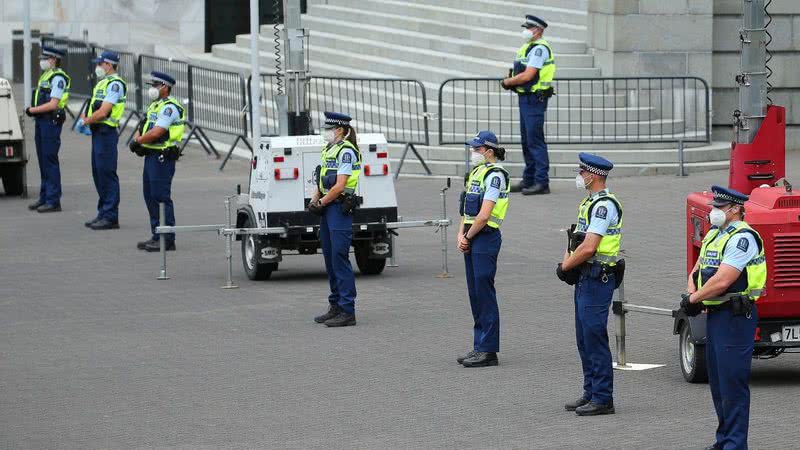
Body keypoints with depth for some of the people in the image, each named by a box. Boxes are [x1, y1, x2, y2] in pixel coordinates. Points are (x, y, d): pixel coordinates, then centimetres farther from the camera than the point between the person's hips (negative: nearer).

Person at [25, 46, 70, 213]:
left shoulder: (58, 78, -13)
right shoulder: (45, 76, 18)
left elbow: (53, 104, -19)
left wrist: (33, 110, -12)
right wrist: (32, 109, 4)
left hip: (51, 122, -10)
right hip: (41, 122, 10)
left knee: (50, 161, -8)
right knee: (43, 161, 13)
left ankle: (53, 201, -7)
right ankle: (44, 197, 20)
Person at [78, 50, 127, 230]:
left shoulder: (115, 84, -14)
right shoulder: (102, 83, 18)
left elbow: (103, 112, -20)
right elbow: (93, 107, 22)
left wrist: (85, 121, -7)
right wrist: (84, 118, 3)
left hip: (107, 133, -10)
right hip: (97, 132, 10)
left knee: (107, 173, -8)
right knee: (98, 173, 13)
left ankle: (110, 217, -7)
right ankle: (103, 213, 20)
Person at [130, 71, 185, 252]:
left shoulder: (169, 107, -14)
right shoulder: (155, 105, 19)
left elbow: (156, 132, -22)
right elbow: (143, 127, 19)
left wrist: (139, 140, -7)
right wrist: (137, 139, -2)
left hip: (162, 157, -10)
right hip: (151, 155, 10)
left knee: (161, 197, -10)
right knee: (150, 196, 13)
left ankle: (167, 239, -8)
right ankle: (157, 236, 19)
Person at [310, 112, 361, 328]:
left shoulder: (346, 151, -13)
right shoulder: (328, 149, 16)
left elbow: (339, 186, -18)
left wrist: (322, 202, -9)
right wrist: (315, 200, 7)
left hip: (340, 208, -10)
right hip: (328, 210, 10)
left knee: (340, 258, -11)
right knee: (330, 259, 12)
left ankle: (347, 311, -11)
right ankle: (335, 307, 18)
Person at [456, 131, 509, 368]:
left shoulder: (495, 175, -13)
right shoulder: (475, 172, 15)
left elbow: (484, 215, -19)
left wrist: (468, 236, -8)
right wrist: (461, 235, 4)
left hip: (486, 238, -9)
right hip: (471, 239, 9)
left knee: (484, 293, -7)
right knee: (475, 294, 11)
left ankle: (488, 350, -4)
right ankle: (479, 346, 16)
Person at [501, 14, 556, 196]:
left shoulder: (540, 49, -15)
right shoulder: (528, 48, 18)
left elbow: (527, 75, -21)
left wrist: (507, 82, -7)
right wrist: (511, 81, 0)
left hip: (535, 99, -10)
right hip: (525, 98, 10)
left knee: (535, 140, -11)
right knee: (527, 140, 14)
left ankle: (542, 182, -11)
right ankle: (528, 180, 21)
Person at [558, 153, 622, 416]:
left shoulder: (604, 206, -17)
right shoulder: (591, 203, 17)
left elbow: (589, 247, -22)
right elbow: (577, 241, 21)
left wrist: (565, 266, -9)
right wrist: (567, 262, 3)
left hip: (597, 279, -10)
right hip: (585, 279, 10)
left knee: (594, 338, -9)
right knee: (584, 339, 13)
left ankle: (603, 399, -6)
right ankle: (591, 394, 19)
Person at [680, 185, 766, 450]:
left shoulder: (742, 238, -15)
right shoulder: (714, 235, 16)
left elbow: (722, 281, -22)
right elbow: (697, 272, 20)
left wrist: (692, 299, -9)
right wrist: (692, 295, -1)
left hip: (735, 316, -10)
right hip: (715, 315, 10)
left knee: (733, 382, -9)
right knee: (718, 381, 14)